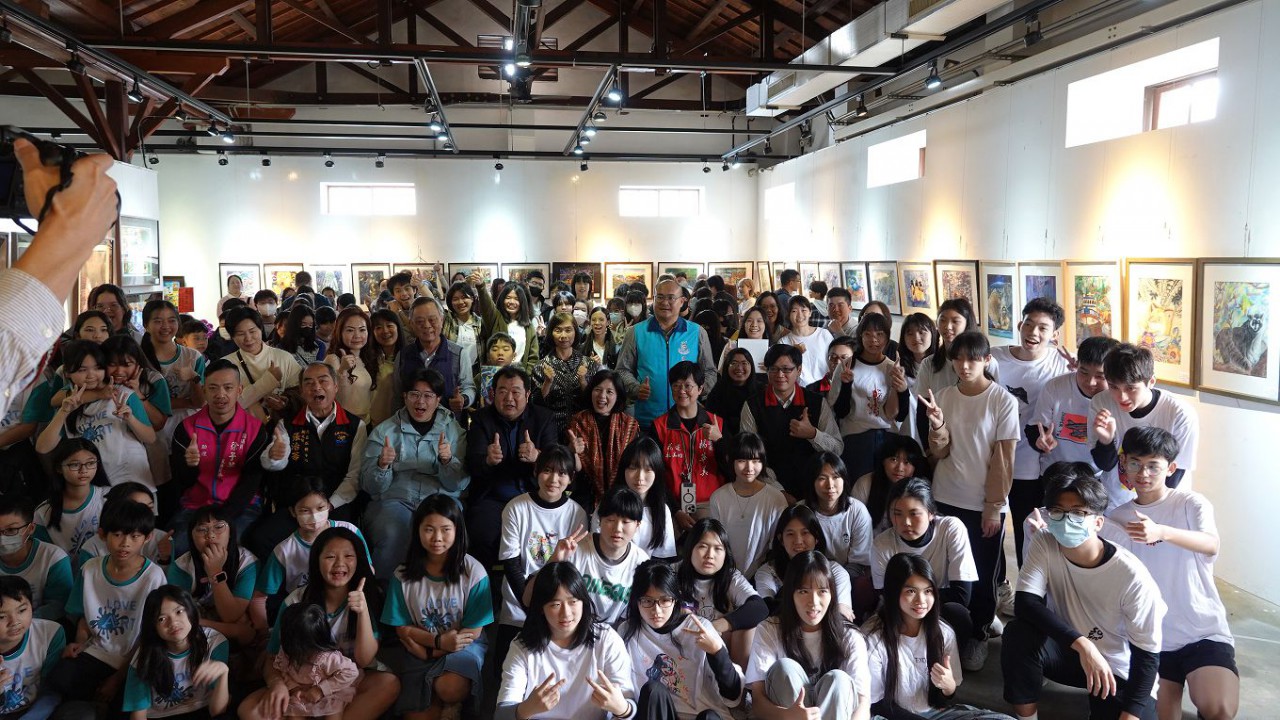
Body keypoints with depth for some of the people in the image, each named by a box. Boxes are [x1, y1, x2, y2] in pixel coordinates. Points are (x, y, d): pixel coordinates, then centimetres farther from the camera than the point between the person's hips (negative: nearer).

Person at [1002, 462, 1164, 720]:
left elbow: (1147, 654, -16)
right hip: (1068, 650, 1)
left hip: (1118, 668, -1)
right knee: (1018, 634, -28)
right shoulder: (1044, 543, -17)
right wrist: (1083, 644, -36)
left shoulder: (1131, 576, -24)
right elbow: (1024, 603, -27)